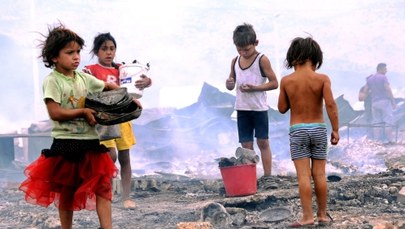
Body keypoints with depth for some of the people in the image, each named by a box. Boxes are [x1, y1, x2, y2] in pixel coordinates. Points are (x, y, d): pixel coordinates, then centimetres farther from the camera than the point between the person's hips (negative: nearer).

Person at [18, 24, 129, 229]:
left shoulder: (84, 78, 8)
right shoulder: (52, 81, -9)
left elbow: (110, 88, 22)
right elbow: (55, 113, -18)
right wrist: (83, 112, -15)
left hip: (90, 142, 5)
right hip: (66, 144, -5)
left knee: (103, 186, -2)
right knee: (67, 191, 7)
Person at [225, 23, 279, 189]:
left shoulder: (262, 60, -8)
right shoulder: (235, 61, 7)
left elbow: (274, 83, -8)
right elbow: (231, 84, 16)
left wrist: (254, 87, -20)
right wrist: (229, 84, -9)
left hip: (259, 108, -4)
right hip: (242, 108, 4)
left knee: (263, 142, -1)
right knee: (246, 145, 4)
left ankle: (267, 176, 4)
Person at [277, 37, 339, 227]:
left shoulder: (286, 81, -5)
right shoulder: (322, 79, -7)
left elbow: (282, 108, 2)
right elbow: (330, 105, -15)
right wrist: (335, 130, -10)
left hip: (297, 131, -1)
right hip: (318, 129, 1)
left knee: (303, 176, -1)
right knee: (319, 174, 9)